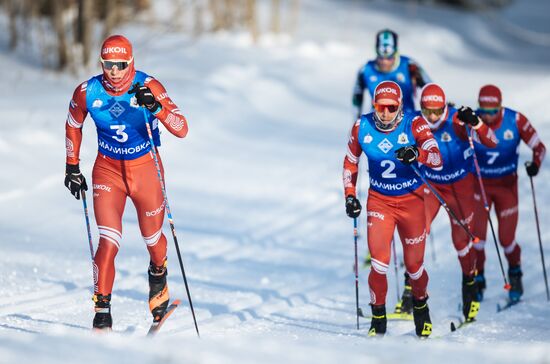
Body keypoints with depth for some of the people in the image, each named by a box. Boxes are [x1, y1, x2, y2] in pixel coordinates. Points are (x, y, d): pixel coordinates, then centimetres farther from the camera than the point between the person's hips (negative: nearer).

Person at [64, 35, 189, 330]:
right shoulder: (87, 92, -12)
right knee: (108, 242, -15)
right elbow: (73, 126, 9)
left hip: (146, 169, 0)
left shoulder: (148, 87, -18)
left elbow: (181, 130, -24)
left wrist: (156, 107, -40)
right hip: (108, 170, 0)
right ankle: (102, 312, -7)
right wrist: (72, 167, 10)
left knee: (152, 238, 15)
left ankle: (158, 278, 49)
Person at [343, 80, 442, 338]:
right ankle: (378, 316, 4)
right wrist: (350, 195, 2)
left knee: (414, 264, 5)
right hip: (379, 200, 1)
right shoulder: (362, 127, -7)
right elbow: (350, 162, 9)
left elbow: (437, 160, -23)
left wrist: (417, 154, -42)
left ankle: (420, 305, 35)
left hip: (412, 200, -1)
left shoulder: (413, 124, -14)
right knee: (379, 263, -14)